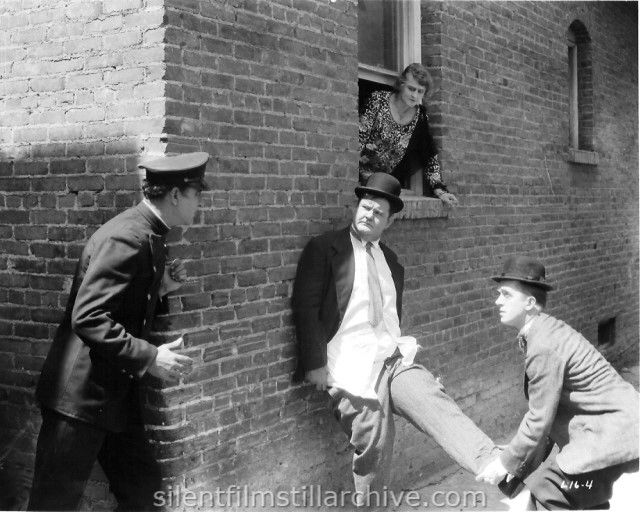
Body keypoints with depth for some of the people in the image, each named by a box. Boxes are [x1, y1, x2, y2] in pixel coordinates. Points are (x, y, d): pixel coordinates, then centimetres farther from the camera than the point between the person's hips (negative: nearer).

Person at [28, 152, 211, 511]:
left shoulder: (149, 237, 10)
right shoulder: (127, 237, -20)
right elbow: (87, 319, -26)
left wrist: (159, 288, 4)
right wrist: (149, 357, -26)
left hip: (115, 394, 10)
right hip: (83, 394, -10)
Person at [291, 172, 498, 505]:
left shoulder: (390, 260, 17)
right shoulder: (325, 249, -2)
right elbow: (305, 307, -8)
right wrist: (316, 364, -14)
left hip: (394, 359, 5)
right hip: (352, 366, -4)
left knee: (437, 406, -17)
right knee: (373, 448, -3)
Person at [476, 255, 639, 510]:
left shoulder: (543, 347, -24)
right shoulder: (544, 331, 5)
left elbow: (539, 419, -20)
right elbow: (544, 406, 7)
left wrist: (507, 464, -9)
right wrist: (525, 463, 6)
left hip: (614, 430, -10)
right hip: (613, 422, 10)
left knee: (545, 490, -12)